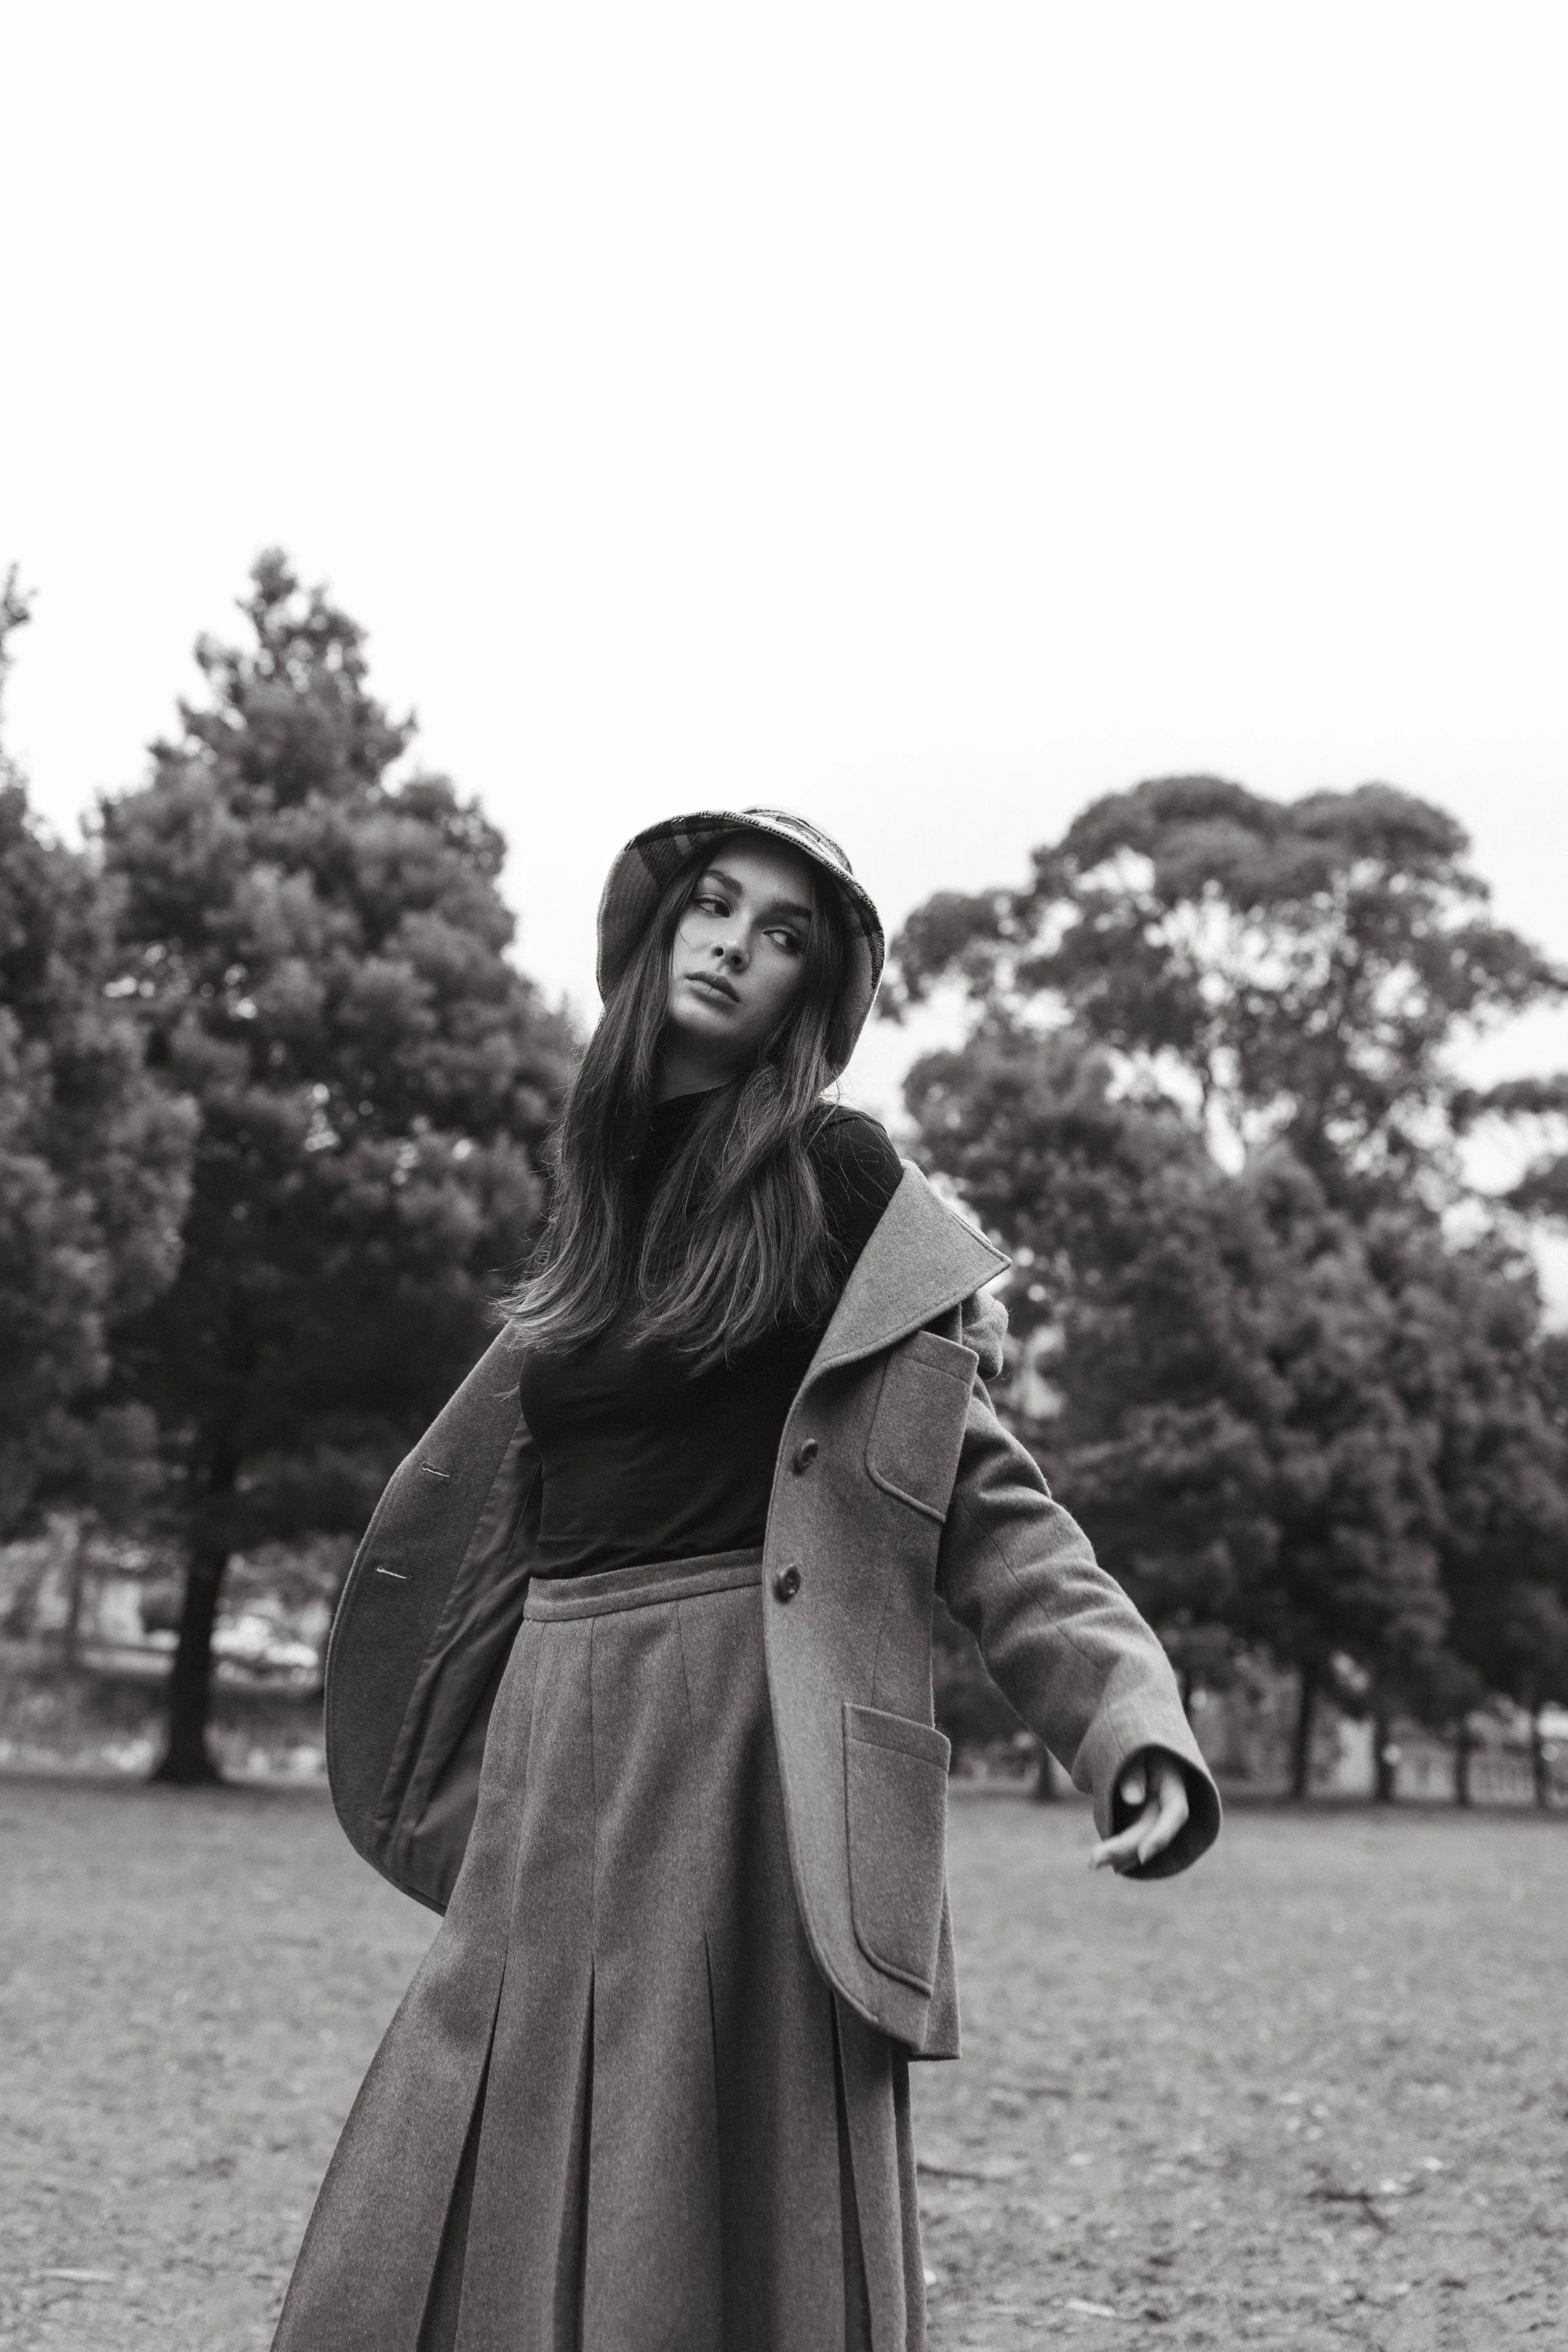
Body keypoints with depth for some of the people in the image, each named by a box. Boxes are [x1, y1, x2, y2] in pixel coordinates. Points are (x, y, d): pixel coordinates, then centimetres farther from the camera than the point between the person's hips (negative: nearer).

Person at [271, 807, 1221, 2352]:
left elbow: (976, 1495, -7)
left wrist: (1134, 1731, -19)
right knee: (463, 2227, 8)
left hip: (741, 1747, -6)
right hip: (557, 1760, 6)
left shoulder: (833, 1176, -3)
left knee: (714, 2215, -3)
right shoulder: (600, 1183, 14)